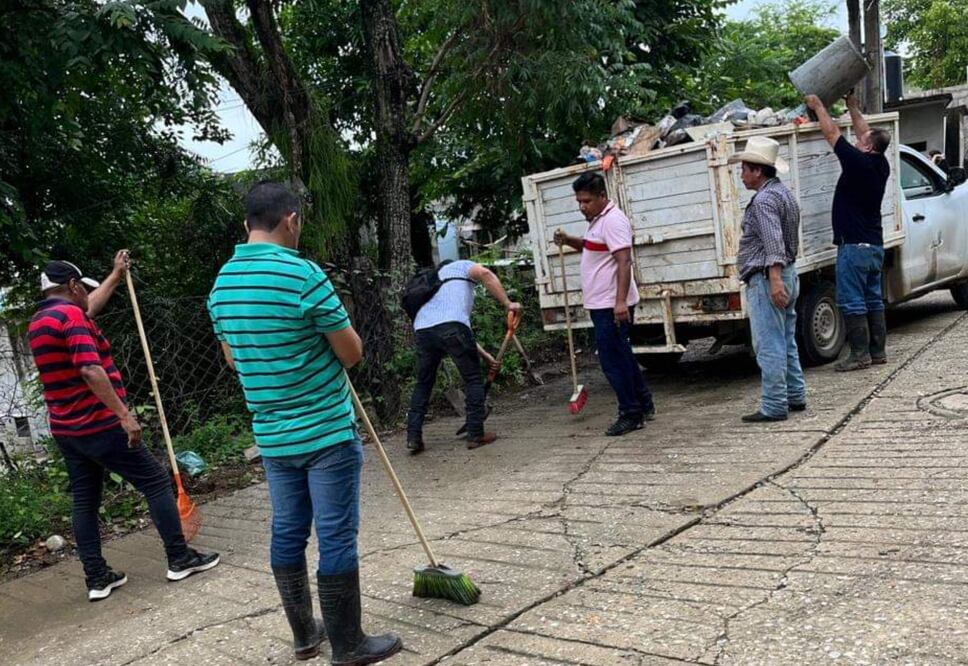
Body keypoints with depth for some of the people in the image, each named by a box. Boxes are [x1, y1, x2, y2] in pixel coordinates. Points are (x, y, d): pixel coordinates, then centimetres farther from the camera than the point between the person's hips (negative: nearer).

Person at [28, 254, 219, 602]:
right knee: (156, 482, 1)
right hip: (98, 426, -9)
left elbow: (91, 307, 32)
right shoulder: (71, 315, -16)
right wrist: (124, 415, -27)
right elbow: (91, 371, -27)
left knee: (84, 500, 12)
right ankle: (180, 559, 7)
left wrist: (116, 276, 42)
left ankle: (96, 577, 15)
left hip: (66, 431, 9)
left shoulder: (38, 323, 14)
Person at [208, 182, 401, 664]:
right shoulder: (303, 274, -18)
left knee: (287, 533, 15)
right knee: (336, 537, 1)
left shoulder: (221, 284, 5)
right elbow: (352, 353, -12)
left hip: (271, 435, 7)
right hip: (326, 431, -7)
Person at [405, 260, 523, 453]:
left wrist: (483, 354, 38)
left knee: (423, 384, 19)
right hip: (451, 326, -6)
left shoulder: (433, 282, 40)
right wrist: (507, 304, 0)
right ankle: (476, 435, 10)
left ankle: (413, 437, 15)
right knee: (473, 379, 8)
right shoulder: (461, 266, 26)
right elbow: (485, 274, -1)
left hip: (423, 330, 6)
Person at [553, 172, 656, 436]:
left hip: (612, 305, -11)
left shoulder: (613, 220, -16)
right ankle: (644, 405, 27)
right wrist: (568, 241, 12)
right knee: (622, 356, 16)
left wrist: (621, 301, -31)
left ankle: (631, 414, 3)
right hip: (602, 304, 11)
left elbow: (624, 261, -24)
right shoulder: (598, 219, 15)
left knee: (613, 359, -6)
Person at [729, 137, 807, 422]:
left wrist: (774, 280, -33)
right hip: (789, 274, 11)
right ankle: (795, 397, 24)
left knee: (769, 345, -7)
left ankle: (774, 406, -3)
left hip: (766, 279, -11)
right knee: (786, 342, 17)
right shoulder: (784, 193, 18)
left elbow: (773, 242, -26)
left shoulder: (764, 199, -15)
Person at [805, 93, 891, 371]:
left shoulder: (859, 162, -15)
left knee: (852, 302, -5)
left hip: (854, 246, -8)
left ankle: (860, 354, -4)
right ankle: (878, 351, 17)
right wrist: (852, 106, 30)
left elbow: (831, 133, -7)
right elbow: (865, 132, 22)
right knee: (873, 300, 13)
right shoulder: (881, 166, 7)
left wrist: (818, 105, 6)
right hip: (875, 246, 9)